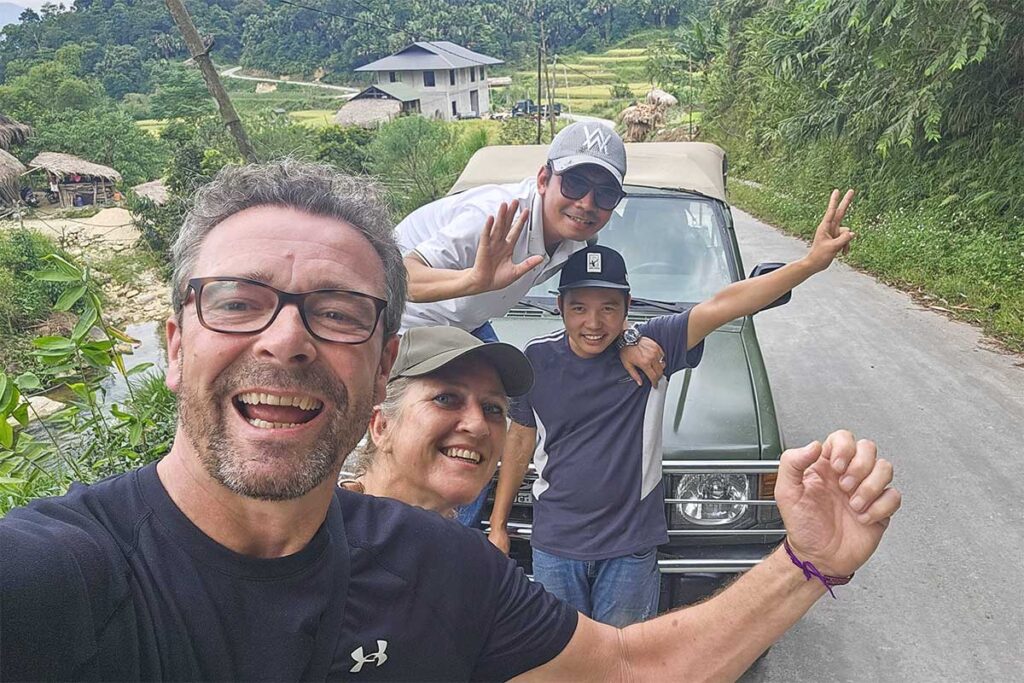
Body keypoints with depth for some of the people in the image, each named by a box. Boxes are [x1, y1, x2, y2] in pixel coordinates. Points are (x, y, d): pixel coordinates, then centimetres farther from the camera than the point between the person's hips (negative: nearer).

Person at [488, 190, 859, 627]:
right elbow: (521, 440, 4)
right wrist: (498, 525, 8)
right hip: (554, 541, 1)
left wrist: (811, 263, -33)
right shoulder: (538, 359, -7)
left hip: (631, 543, -1)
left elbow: (724, 305, -23)